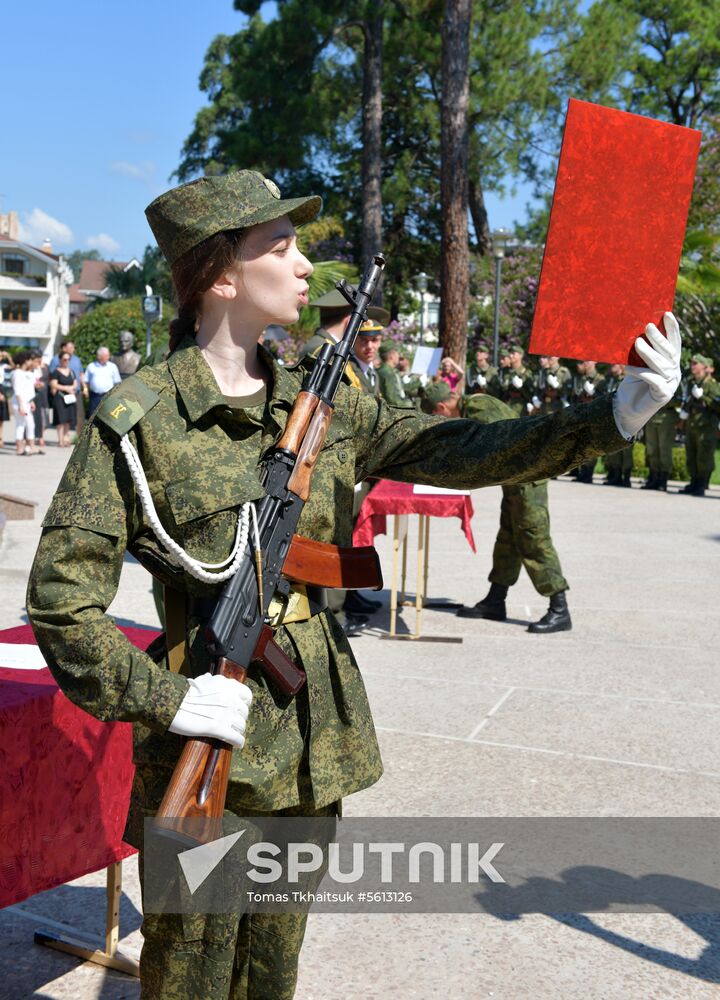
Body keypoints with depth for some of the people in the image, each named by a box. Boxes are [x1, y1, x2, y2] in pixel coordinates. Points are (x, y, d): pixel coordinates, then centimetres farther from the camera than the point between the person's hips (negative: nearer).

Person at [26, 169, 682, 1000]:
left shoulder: (322, 406, 5)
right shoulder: (137, 420, -12)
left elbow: (457, 451, 0)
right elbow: (62, 595, -12)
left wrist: (618, 415, -8)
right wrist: (164, 699, -19)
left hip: (312, 744, 5)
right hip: (205, 741, -5)